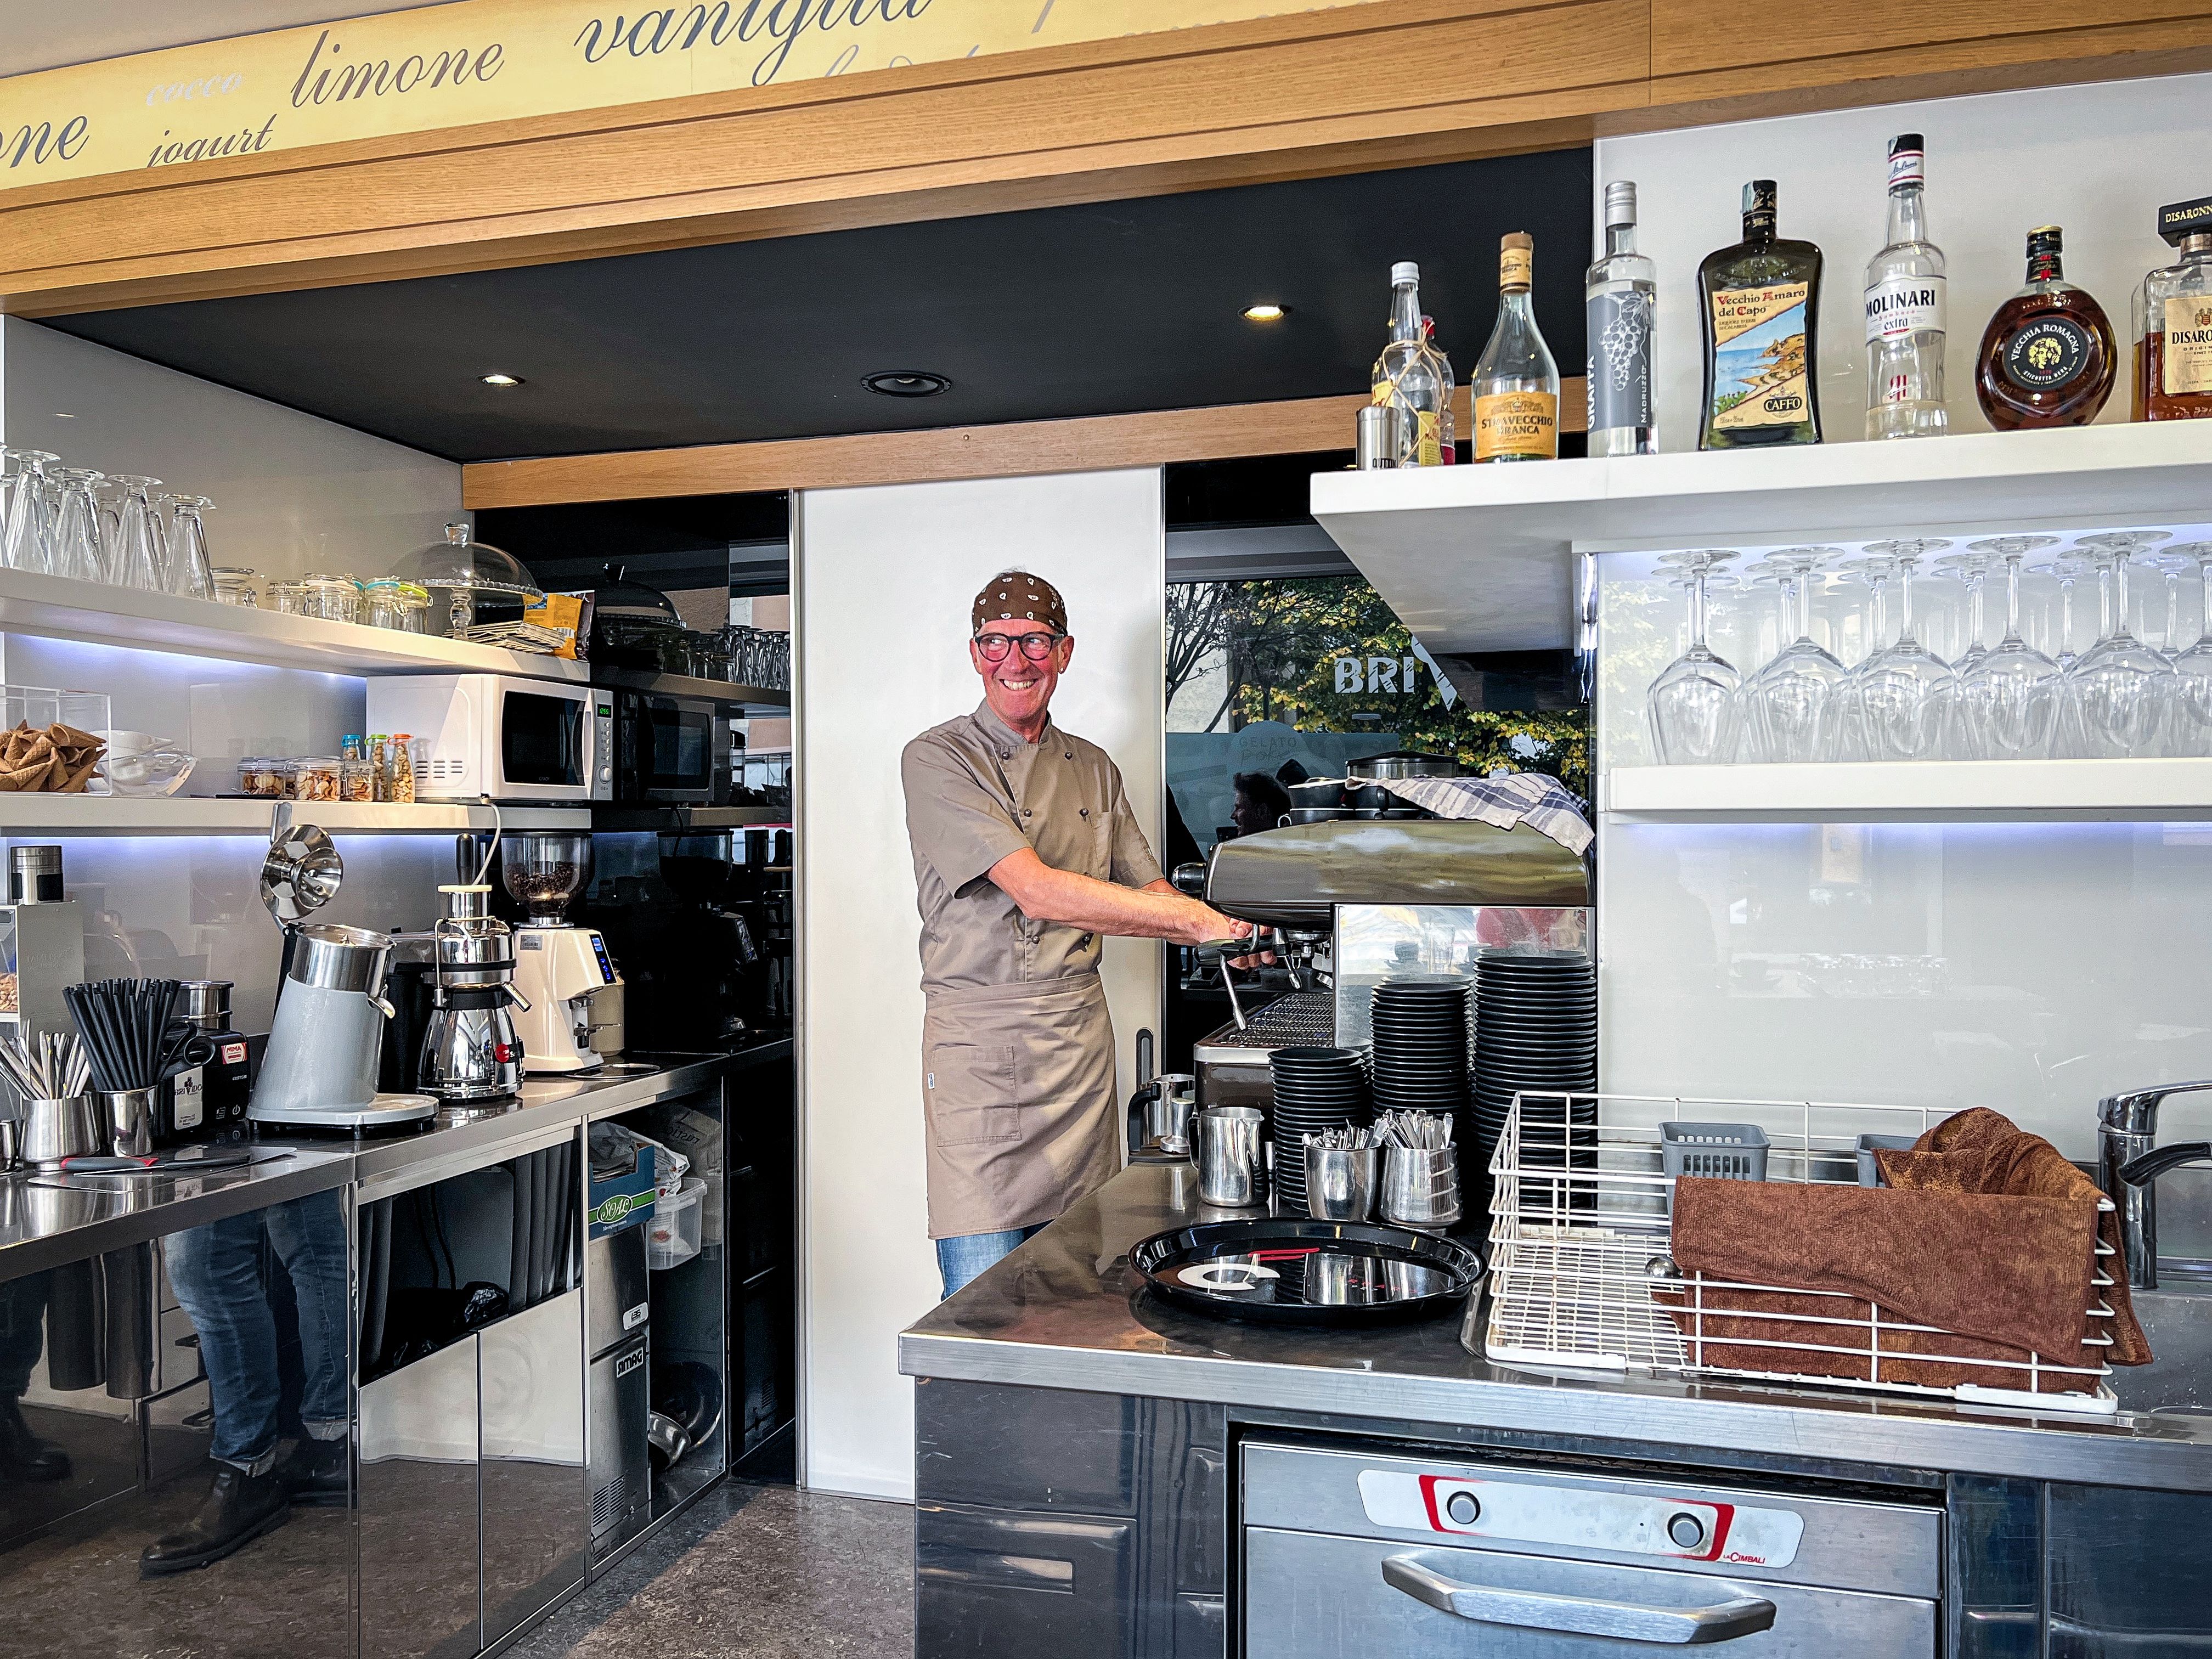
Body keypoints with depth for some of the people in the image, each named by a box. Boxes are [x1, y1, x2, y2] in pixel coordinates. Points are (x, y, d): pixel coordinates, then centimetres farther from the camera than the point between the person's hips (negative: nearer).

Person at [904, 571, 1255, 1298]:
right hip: (979, 1042, -5)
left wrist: (1227, 935, -5)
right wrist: (1200, 921, -19)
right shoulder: (938, 759, -6)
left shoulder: (1093, 769, 14)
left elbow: (1149, 893, 17)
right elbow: (1037, 891, -18)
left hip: (1081, 1039, 6)